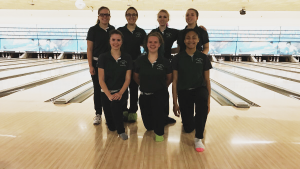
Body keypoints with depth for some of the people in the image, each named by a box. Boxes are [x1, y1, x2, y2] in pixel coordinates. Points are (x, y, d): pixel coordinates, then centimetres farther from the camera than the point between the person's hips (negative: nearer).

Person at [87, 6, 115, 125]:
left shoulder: (113, 30, 5)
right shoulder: (93, 30, -3)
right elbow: (89, 49, -4)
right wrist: (90, 66, -10)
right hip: (97, 63, -2)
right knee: (97, 89, 6)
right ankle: (98, 114, 18)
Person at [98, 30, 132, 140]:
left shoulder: (127, 58, -2)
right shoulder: (103, 57, -5)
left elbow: (127, 79, -3)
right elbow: (101, 80, -7)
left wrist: (120, 93, -18)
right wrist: (109, 95, -19)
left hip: (121, 92, 0)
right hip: (106, 92, 1)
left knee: (115, 104, -35)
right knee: (111, 127, -1)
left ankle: (121, 131, -10)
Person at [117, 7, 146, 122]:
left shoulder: (141, 32, 4)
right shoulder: (120, 31, 3)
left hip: (136, 64, 0)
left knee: (134, 88, 7)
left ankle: (133, 111, 20)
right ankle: (123, 111, 22)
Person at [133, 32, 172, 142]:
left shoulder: (165, 62, -7)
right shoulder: (140, 60, -5)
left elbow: (169, 78, 7)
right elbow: (136, 77, 8)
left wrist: (161, 87, 5)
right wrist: (145, 86, 10)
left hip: (160, 94, -2)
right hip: (144, 95, 2)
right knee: (148, 126, 8)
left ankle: (159, 133, -7)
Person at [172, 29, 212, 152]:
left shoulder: (203, 58, 0)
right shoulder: (177, 58, -4)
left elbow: (207, 80, 4)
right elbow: (175, 81, -2)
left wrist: (208, 101, -2)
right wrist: (175, 103, -4)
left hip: (199, 89, 0)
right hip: (183, 91, 0)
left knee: (203, 103, -38)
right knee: (188, 128, -1)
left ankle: (198, 138, -17)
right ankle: (195, 121, 39)